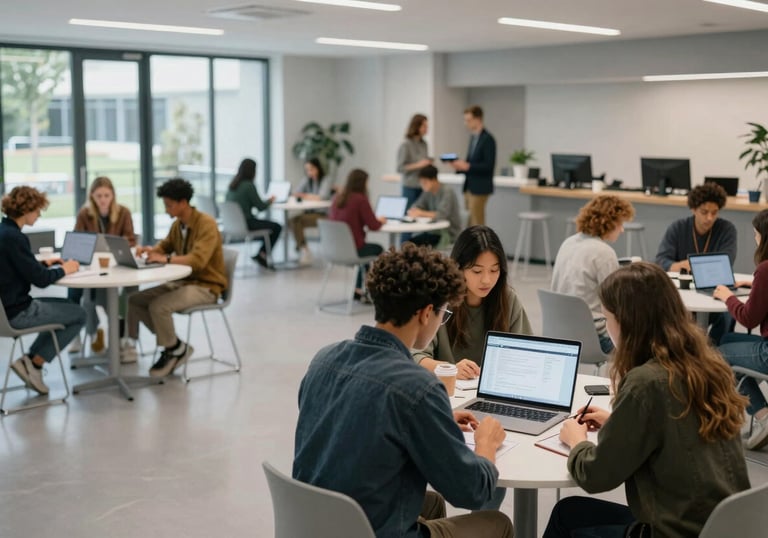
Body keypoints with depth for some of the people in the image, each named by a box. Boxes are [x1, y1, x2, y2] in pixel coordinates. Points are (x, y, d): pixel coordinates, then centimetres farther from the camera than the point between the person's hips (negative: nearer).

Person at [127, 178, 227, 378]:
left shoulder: (206, 224, -18)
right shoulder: (177, 224, 6)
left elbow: (198, 259, -30)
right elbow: (165, 246, 24)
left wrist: (165, 258, -33)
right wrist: (150, 250, 0)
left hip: (206, 286, -9)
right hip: (183, 281, 9)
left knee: (158, 306, -28)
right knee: (135, 300, -3)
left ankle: (175, 349, -1)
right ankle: (174, 344, 4)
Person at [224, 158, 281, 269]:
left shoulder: (232, 185, 6)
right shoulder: (248, 185, -16)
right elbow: (260, 207, -13)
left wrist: (266, 201, 15)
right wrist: (270, 201, 7)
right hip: (245, 224, -8)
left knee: (269, 224, 27)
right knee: (277, 227, 7)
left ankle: (261, 255, 23)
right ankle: (262, 255, 12)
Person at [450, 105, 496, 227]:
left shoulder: (487, 139, -13)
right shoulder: (473, 137, 14)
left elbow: (489, 166, -19)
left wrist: (467, 166, -22)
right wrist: (461, 165, 0)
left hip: (480, 187, -9)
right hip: (470, 186, 9)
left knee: (477, 224, -7)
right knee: (470, 222, 10)